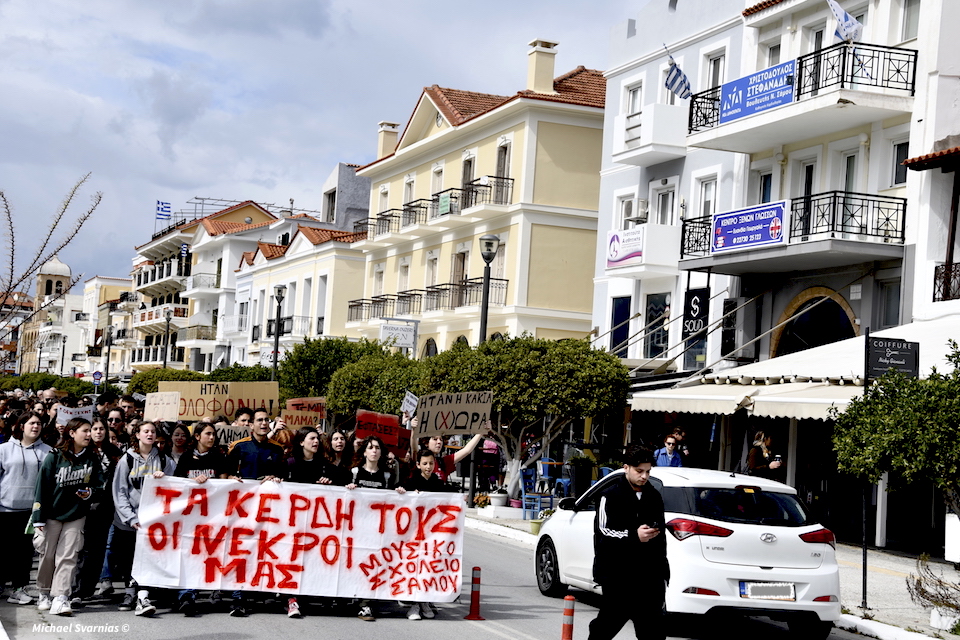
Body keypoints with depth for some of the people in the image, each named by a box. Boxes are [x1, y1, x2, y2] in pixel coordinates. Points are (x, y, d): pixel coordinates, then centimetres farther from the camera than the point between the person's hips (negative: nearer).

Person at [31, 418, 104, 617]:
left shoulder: (91, 459, 4)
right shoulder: (54, 457, -7)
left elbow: (100, 484, 13)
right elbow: (43, 487, -7)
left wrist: (90, 492, -11)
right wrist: (39, 518, -10)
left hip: (76, 515, 2)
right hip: (53, 514, -2)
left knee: (67, 556, -6)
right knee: (48, 555, 7)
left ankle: (60, 598, -9)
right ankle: (44, 594, 24)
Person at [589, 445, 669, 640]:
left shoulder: (654, 497, 14)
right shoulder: (611, 496, -5)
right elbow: (603, 531, -14)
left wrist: (662, 569, 18)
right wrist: (634, 536, -26)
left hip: (648, 575, 5)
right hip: (617, 574, -5)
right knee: (609, 621, 3)